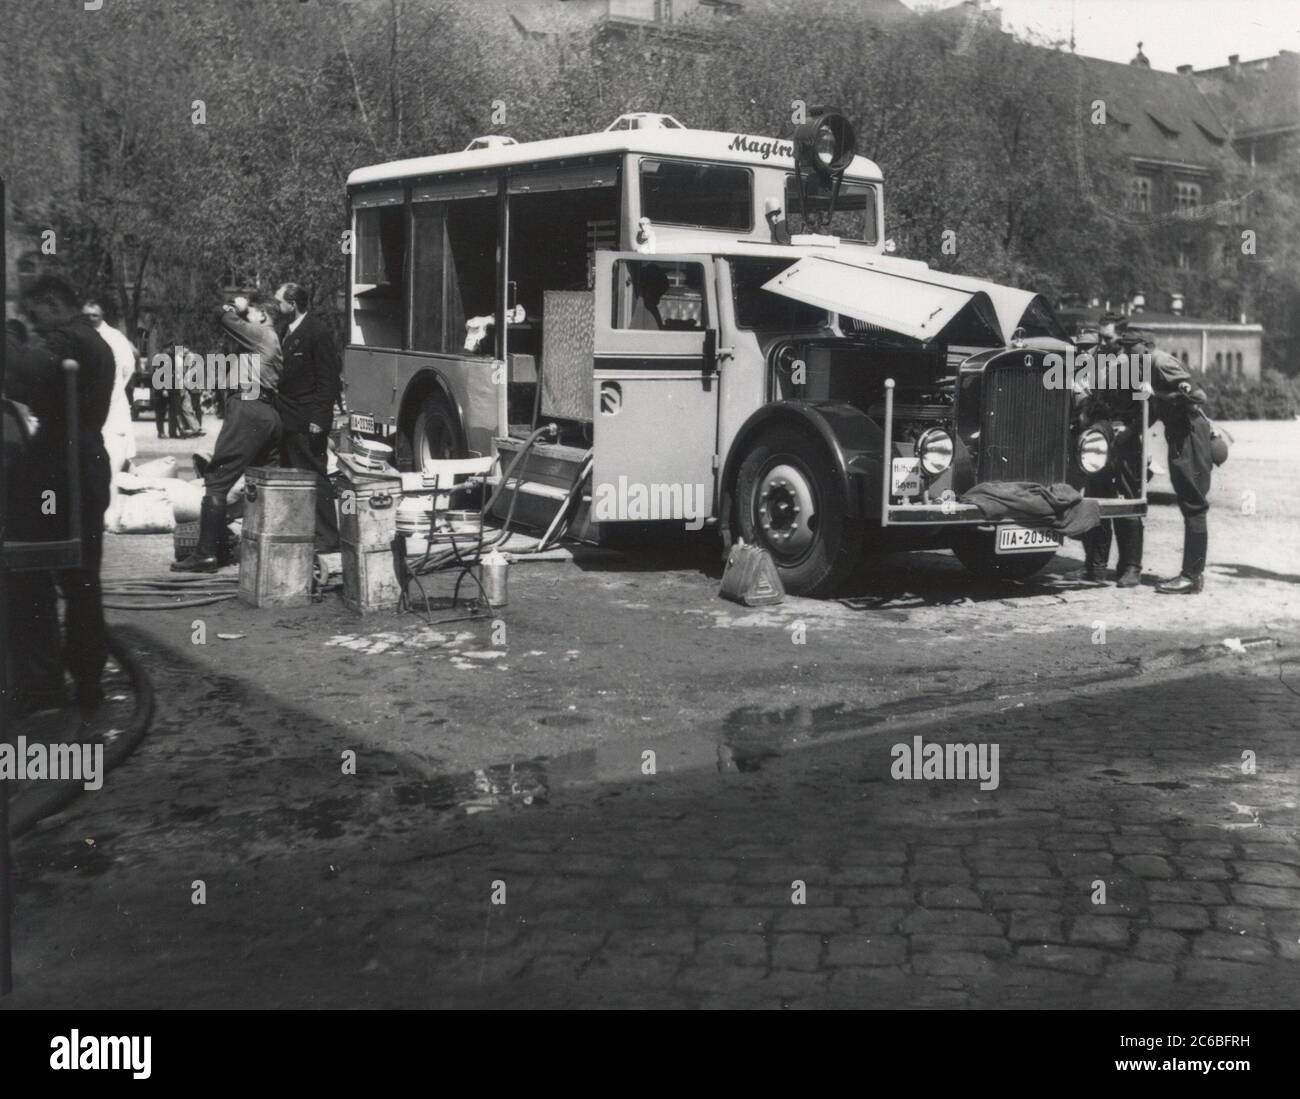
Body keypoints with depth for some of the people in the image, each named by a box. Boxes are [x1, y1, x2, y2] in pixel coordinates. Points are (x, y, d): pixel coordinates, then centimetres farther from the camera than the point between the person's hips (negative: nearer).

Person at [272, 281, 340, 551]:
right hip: (288, 420, 9)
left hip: (308, 421, -9)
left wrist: (318, 419, -18)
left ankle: (327, 538, 1)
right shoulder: (287, 331, 15)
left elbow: (328, 380, -14)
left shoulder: (317, 332, -12)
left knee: (315, 477, -5)